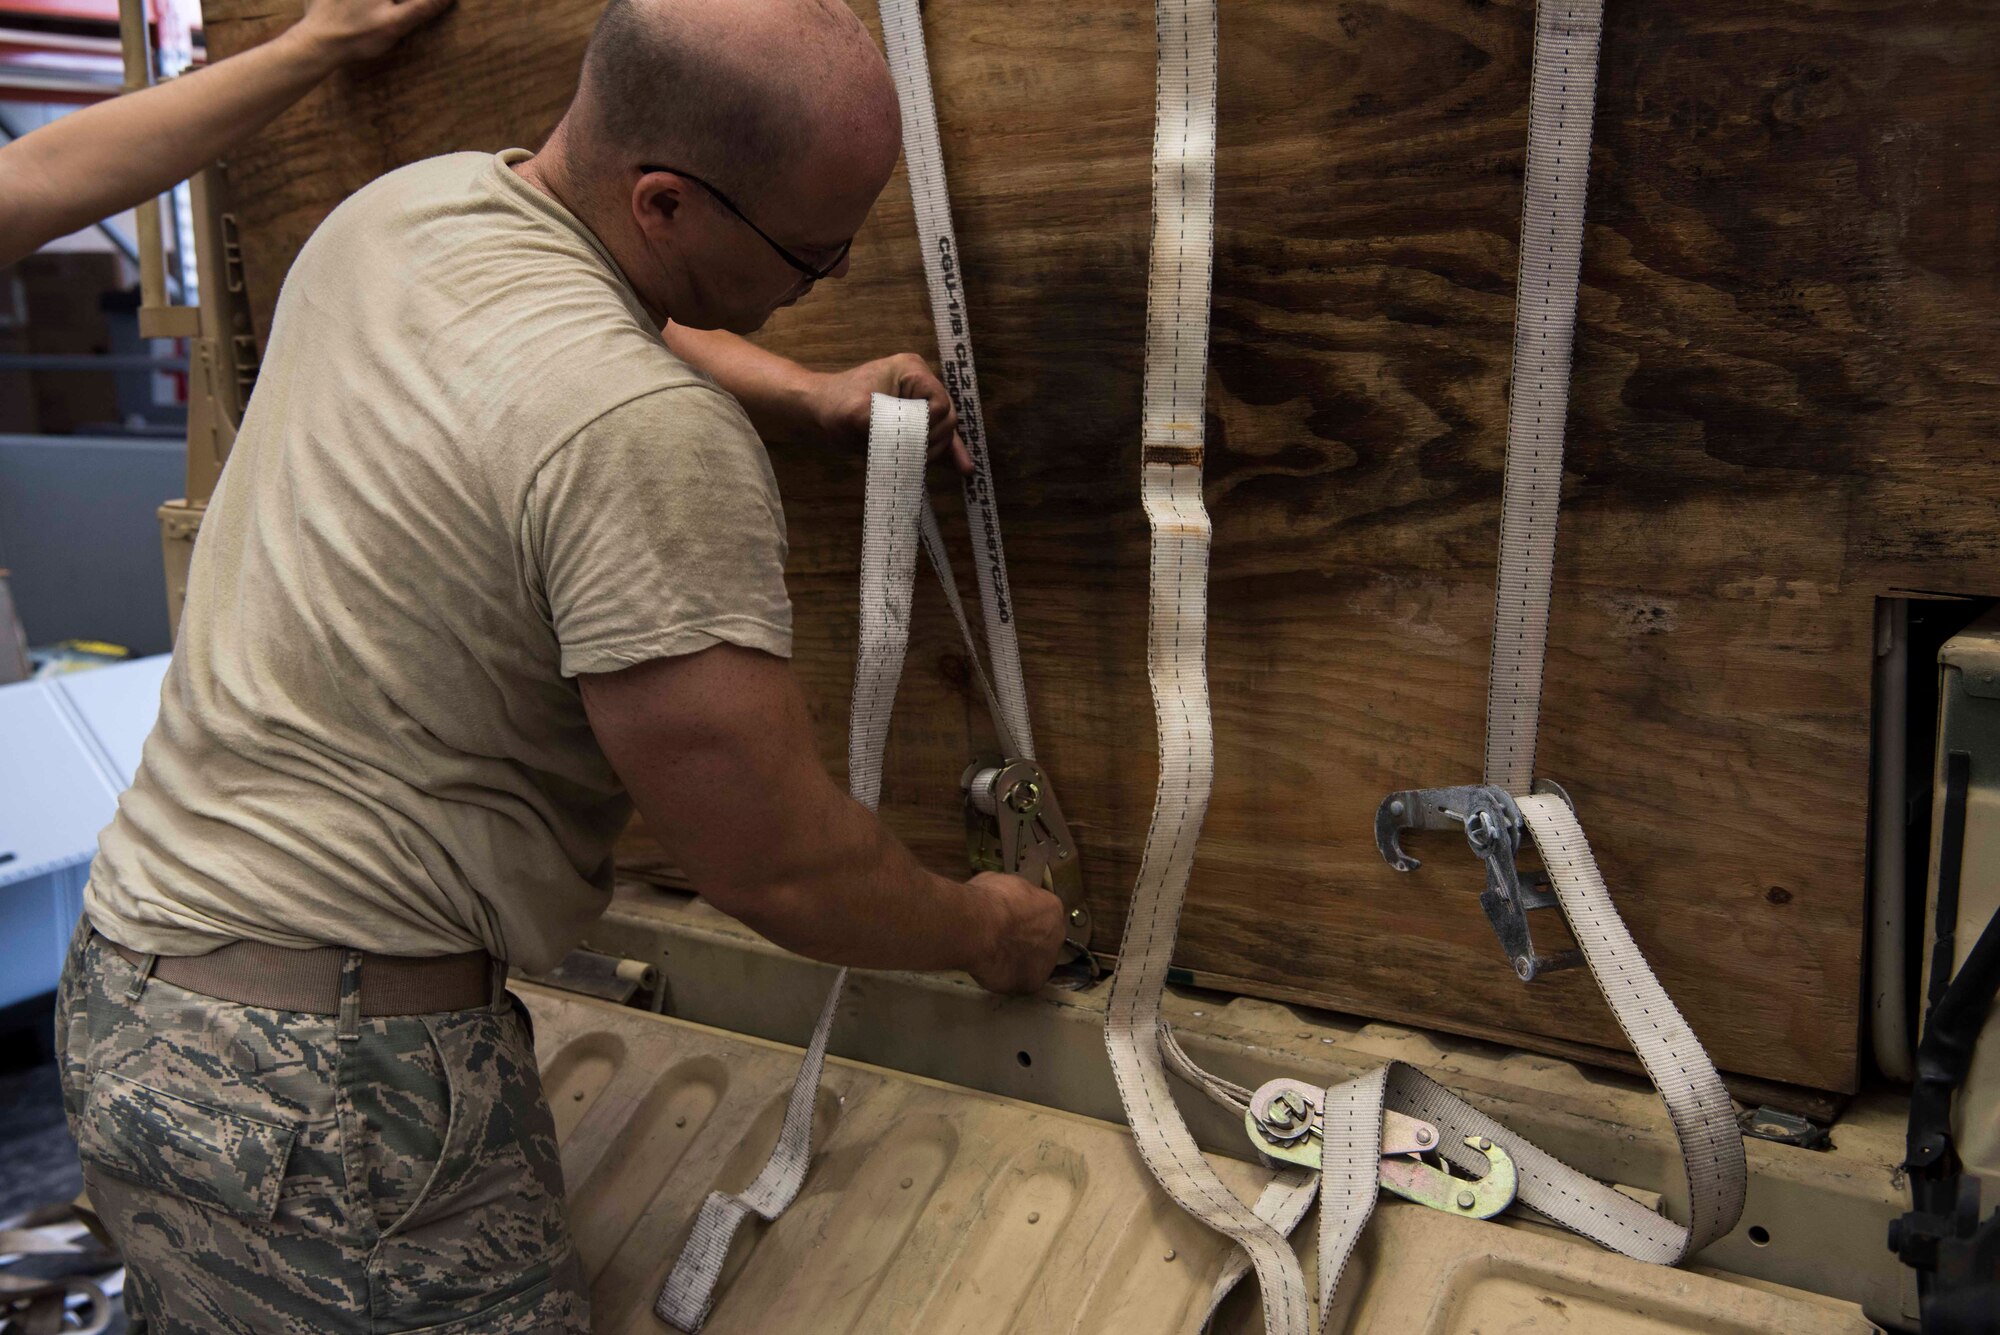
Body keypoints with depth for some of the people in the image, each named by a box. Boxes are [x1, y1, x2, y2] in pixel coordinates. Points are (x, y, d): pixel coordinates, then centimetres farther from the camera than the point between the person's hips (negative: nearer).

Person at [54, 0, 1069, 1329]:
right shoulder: (651, 436, -26)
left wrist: (810, 396, 14)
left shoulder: (408, 201, 3)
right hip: (327, 1075, -9)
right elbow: (778, 868, -19)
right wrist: (986, 931, 0)